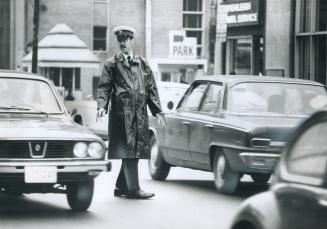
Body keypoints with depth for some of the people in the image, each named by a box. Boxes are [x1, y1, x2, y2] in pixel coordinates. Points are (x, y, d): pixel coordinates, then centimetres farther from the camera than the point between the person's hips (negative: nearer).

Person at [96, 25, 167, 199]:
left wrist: (158, 111, 8)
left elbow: (151, 89, 16)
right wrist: (102, 106, -17)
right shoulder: (112, 64, 6)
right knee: (128, 150, -9)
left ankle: (121, 187, 17)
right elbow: (103, 87, 0)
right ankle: (133, 189, -8)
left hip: (140, 113, 5)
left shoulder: (143, 64, 16)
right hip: (122, 112, -5)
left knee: (137, 151, 6)